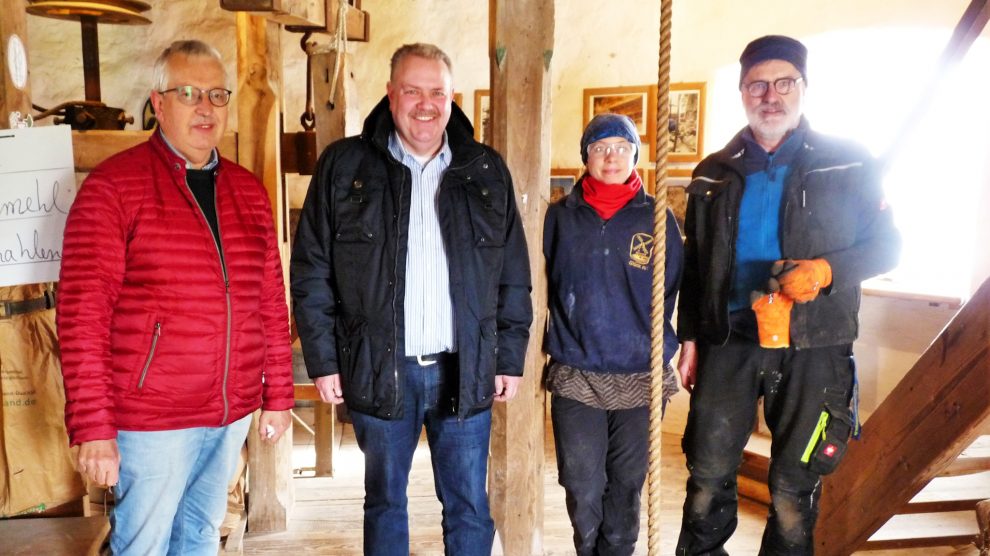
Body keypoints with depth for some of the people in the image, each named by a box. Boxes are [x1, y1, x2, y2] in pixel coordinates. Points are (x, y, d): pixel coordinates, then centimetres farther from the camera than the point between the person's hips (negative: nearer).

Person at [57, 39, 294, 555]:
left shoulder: (248, 191, 7)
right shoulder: (114, 185, -9)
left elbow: (271, 302, 10)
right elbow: (82, 313, -12)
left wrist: (278, 395, 10)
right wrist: (92, 428, -14)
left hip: (232, 415, 5)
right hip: (152, 418, -4)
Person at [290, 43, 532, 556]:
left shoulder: (487, 171, 4)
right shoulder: (344, 165, -1)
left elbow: (514, 279, 6)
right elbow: (312, 274, 0)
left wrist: (510, 357, 3)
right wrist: (323, 361, -4)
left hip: (465, 372, 1)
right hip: (379, 371, -1)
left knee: (469, 507, 10)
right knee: (385, 502, 15)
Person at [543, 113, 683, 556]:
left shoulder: (657, 218, 2)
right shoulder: (560, 217, 3)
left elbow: (676, 291, 5)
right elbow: (540, 288, 8)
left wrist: (663, 351, -1)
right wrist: (559, 344, 4)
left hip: (641, 380, 0)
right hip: (575, 377, 0)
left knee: (625, 488, 12)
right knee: (583, 491, 5)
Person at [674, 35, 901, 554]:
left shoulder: (847, 163, 3)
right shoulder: (714, 173, 11)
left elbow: (884, 245, 3)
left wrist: (827, 270, -16)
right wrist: (690, 338, 9)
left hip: (813, 347, -2)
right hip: (727, 342, 2)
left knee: (794, 486, 8)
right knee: (708, 473, 7)